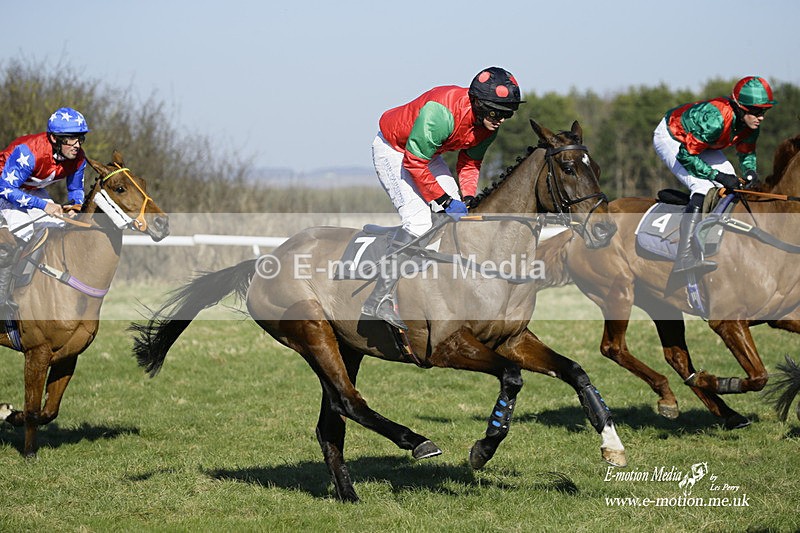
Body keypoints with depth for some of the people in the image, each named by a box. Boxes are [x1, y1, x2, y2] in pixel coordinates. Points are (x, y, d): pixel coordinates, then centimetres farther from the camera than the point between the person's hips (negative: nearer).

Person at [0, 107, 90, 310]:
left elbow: (75, 189, 2)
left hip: (33, 190, 7)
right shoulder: (29, 152, -37)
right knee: (22, 231, -26)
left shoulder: (78, 158, -16)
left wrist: (76, 205, -21)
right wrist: (44, 205, -39)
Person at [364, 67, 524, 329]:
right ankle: (379, 299, -24)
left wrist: (467, 197, -13)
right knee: (418, 220, -23)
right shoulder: (441, 111, -37)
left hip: (427, 153, 9)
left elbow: (470, 162, 4)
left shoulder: (488, 124, -12)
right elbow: (414, 163, -31)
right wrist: (443, 200, -27)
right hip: (392, 150, -9)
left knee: (456, 209, -1)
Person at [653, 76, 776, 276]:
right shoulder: (716, 120, -39)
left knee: (732, 186, -3)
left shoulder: (751, 124, -15)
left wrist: (749, 170, -16)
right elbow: (685, 155, -35)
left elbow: (746, 151, 5)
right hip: (670, 138, -9)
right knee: (703, 188, -27)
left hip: (696, 141, 9)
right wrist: (718, 176, -34)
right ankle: (685, 258, -36)